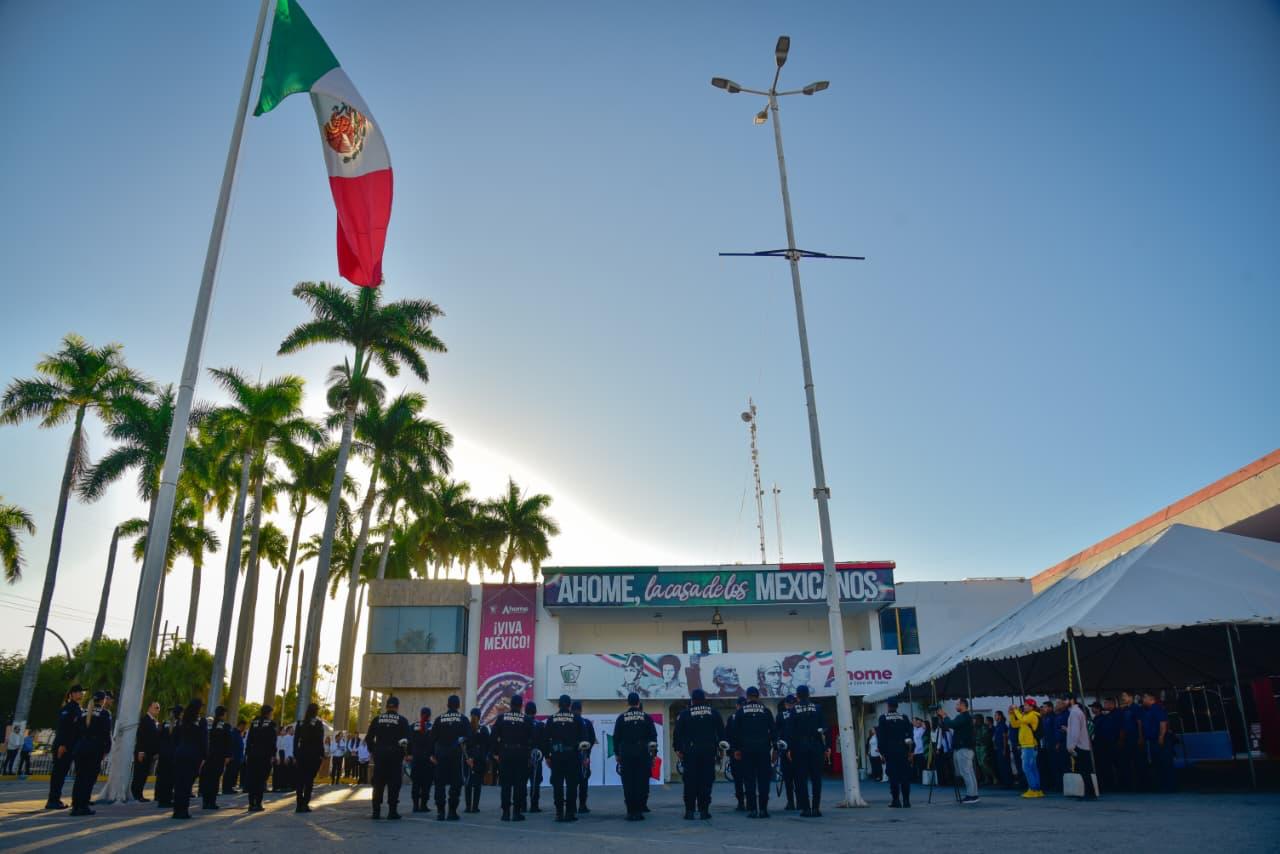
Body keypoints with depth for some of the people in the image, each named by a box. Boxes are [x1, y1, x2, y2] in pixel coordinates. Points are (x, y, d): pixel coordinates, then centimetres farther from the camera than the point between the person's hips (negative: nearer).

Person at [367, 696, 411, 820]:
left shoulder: (377, 719, 7)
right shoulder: (402, 720, -1)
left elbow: (369, 737, 5)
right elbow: (406, 739, -9)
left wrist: (372, 751, 15)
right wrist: (408, 753, 1)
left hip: (379, 754, 3)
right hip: (395, 754, -3)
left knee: (378, 783, 9)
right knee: (394, 783, 2)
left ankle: (376, 811, 10)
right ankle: (392, 812, 1)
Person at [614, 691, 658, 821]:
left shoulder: (621, 718, 2)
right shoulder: (646, 717, 2)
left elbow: (616, 737, 2)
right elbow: (653, 736, 2)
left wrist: (617, 754, 9)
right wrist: (653, 752, 8)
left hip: (626, 754, 0)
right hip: (643, 755, 0)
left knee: (628, 783, 3)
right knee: (642, 783, 3)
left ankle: (630, 811, 2)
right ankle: (639, 811, 1)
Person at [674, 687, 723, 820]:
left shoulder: (685, 713, 0)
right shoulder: (713, 712, 7)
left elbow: (677, 733, -1)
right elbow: (721, 732, 9)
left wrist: (678, 749, 6)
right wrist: (720, 746, 15)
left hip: (690, 753, -1)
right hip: (709, 752, 1)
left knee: (690, 781, 4)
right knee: (706, 781, 5)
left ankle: (690, 810, 3)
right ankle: (704, 810, 3)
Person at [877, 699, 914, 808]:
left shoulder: (883, 719, -3)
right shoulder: (904, 718, 1)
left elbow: (881, 736, -4)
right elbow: (910, 734, -1)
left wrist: (882, 752, 1)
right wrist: (911, 751, 2)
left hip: (890, 751, -2)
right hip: (903, 751, 2)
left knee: (893, 776, 2)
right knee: (905, 776, 7)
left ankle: (896, 801, 0)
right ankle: (906, 801, 6)